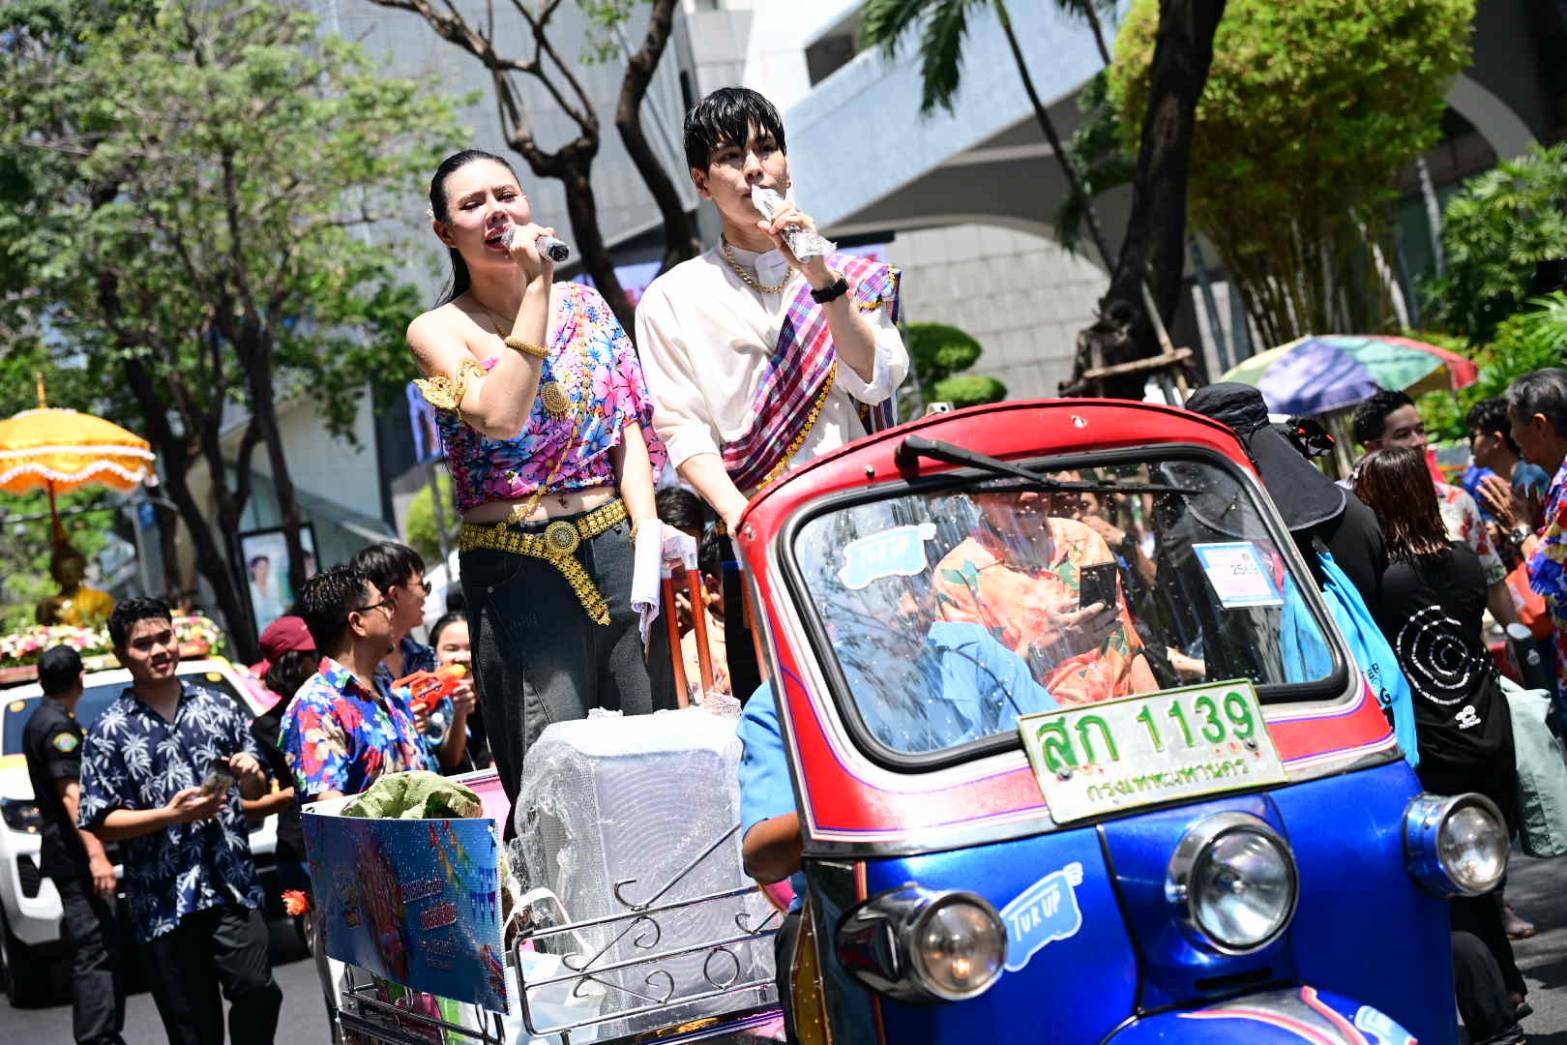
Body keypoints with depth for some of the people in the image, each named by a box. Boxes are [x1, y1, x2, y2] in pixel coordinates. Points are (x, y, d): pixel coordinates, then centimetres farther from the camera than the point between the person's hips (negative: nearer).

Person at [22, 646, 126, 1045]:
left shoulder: (38, 722, 17)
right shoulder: (59, 726, -14)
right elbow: (71, 794, -22)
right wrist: (96, 854, -27)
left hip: (65, 854, 10)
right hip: (75, 856, -10)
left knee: (95, 951, 14)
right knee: (97, 952, -12)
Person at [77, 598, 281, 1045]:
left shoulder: (218, 708, 11)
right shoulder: (110, 732, 1)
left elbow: (256, 791, 20)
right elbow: (99, 823, -3)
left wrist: (251, 774, -4)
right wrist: (169, 815, -15)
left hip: (233, 887, 2)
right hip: (164, 901, -2)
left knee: (256, 990, -16)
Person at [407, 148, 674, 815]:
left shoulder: (583, 303, 11)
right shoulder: (437, 331, 1)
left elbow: (630, 428, 7)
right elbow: (500, 416, -18)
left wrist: (648, 538, -6)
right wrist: (536, 288, -15)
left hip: (613, 544, 3)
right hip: (517, 567, -3)